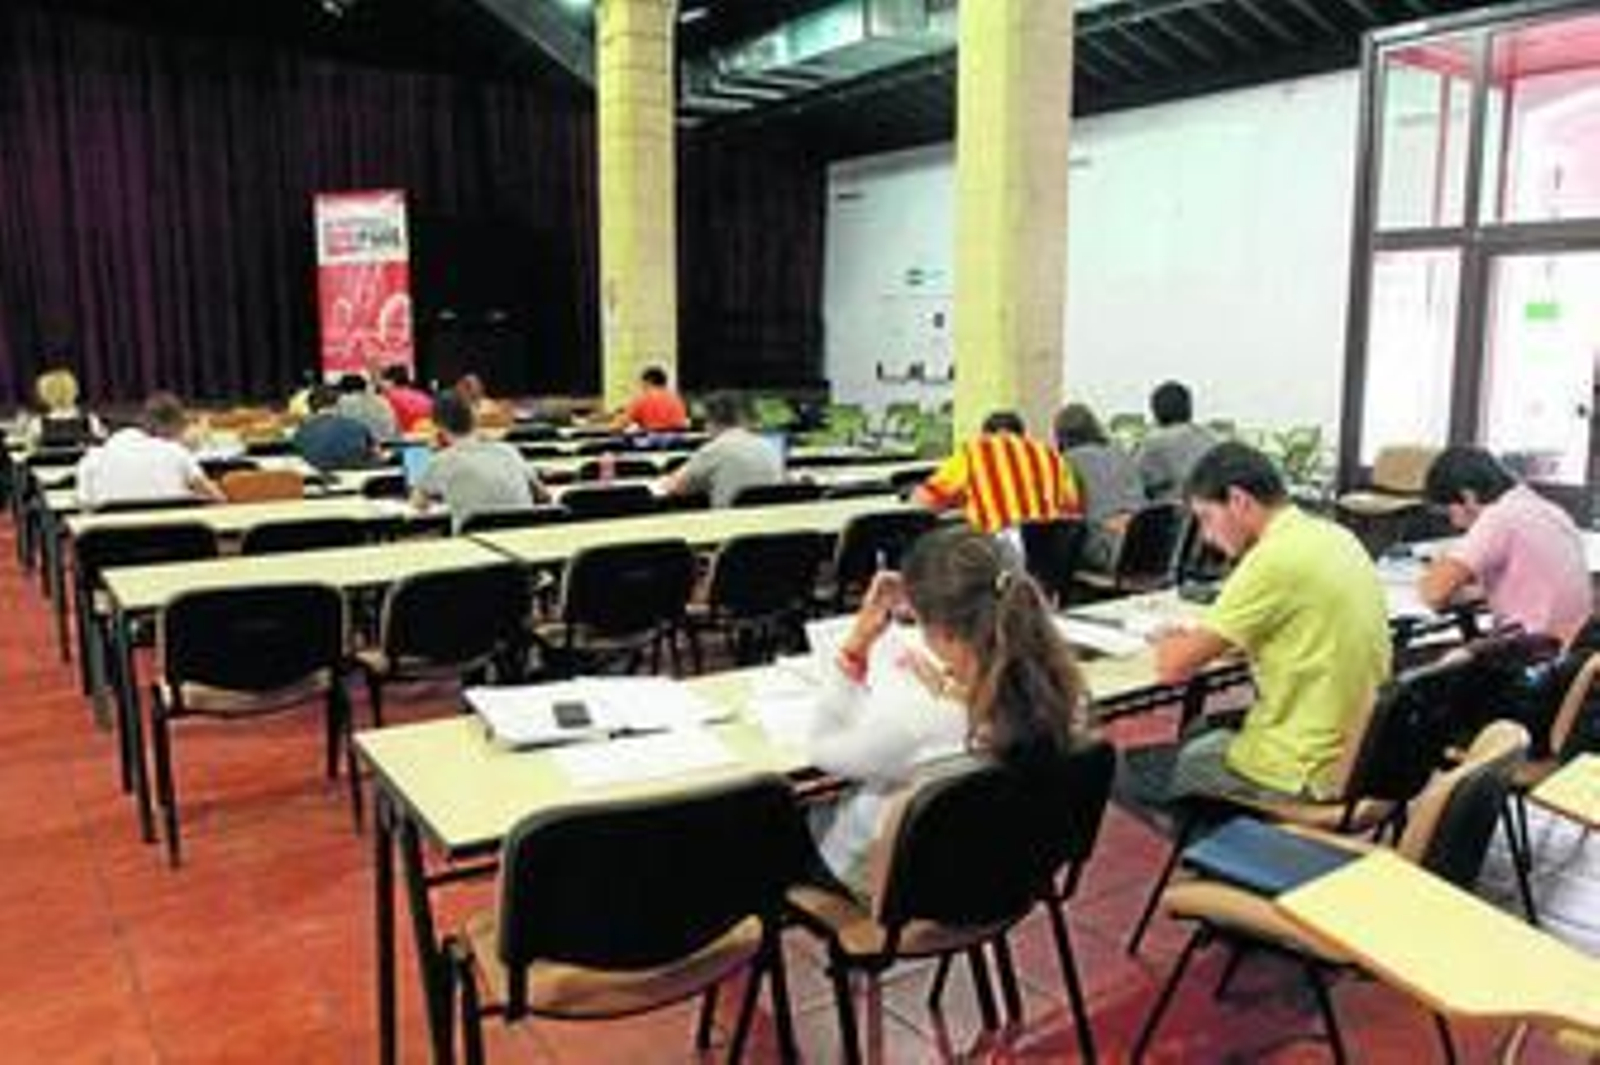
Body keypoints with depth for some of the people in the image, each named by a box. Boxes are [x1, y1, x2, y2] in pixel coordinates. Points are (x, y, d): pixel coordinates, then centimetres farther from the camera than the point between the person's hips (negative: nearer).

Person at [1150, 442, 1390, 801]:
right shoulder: (1337, 538, 5)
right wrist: (1202, 638, 9)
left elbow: (1174, 667, -19)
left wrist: (1170, 644, 5)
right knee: (1200, 742, 25)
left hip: (1305, 778, -8)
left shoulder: (1274, 558, -21)